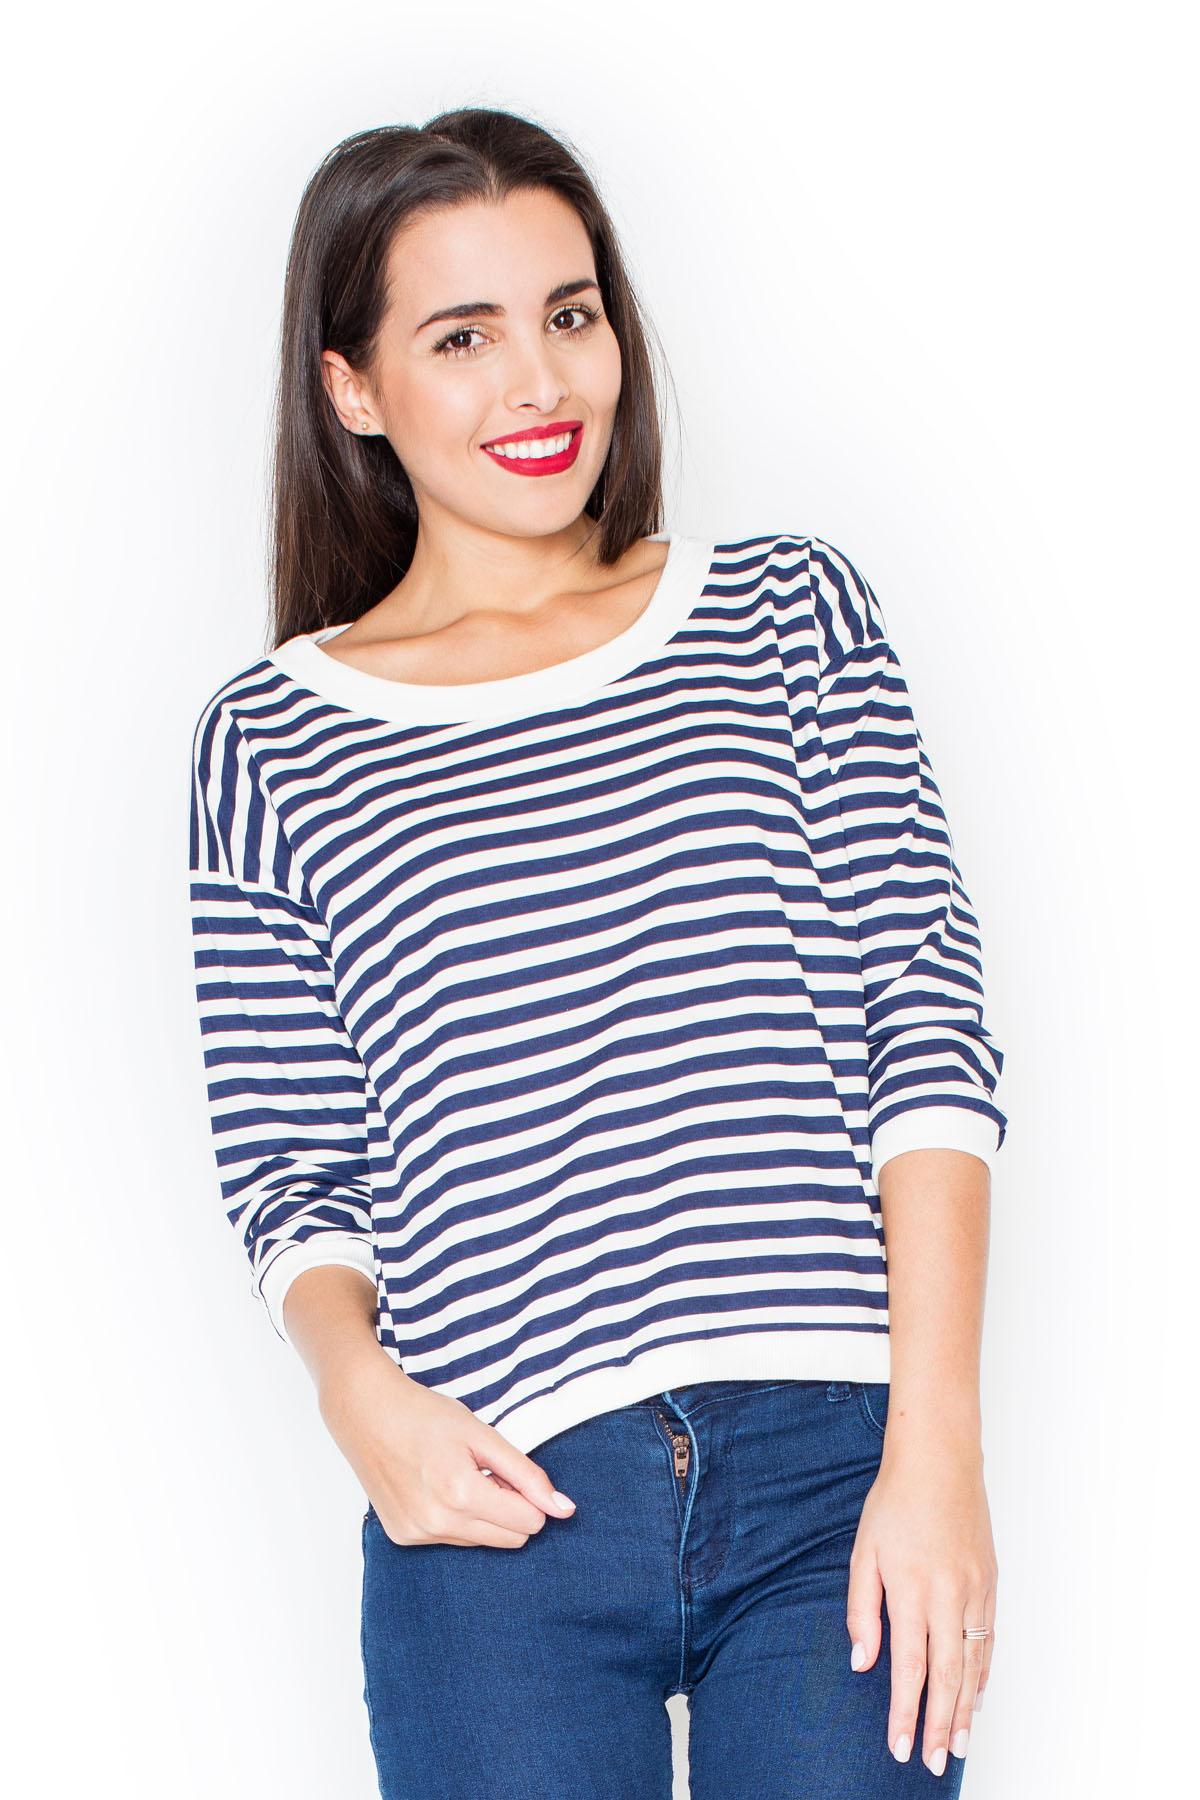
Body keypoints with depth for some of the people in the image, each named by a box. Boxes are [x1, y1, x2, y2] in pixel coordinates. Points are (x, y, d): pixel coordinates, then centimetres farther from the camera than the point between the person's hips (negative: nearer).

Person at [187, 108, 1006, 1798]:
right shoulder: (271, 740, 7)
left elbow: (928, 1033, 2)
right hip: (502, 1520, 0)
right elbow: (292, 1177, 9)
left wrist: (935, 1450, -7)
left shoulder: (791, 613, 8)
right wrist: (356, 1381, -12)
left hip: (842, 1475, 1)